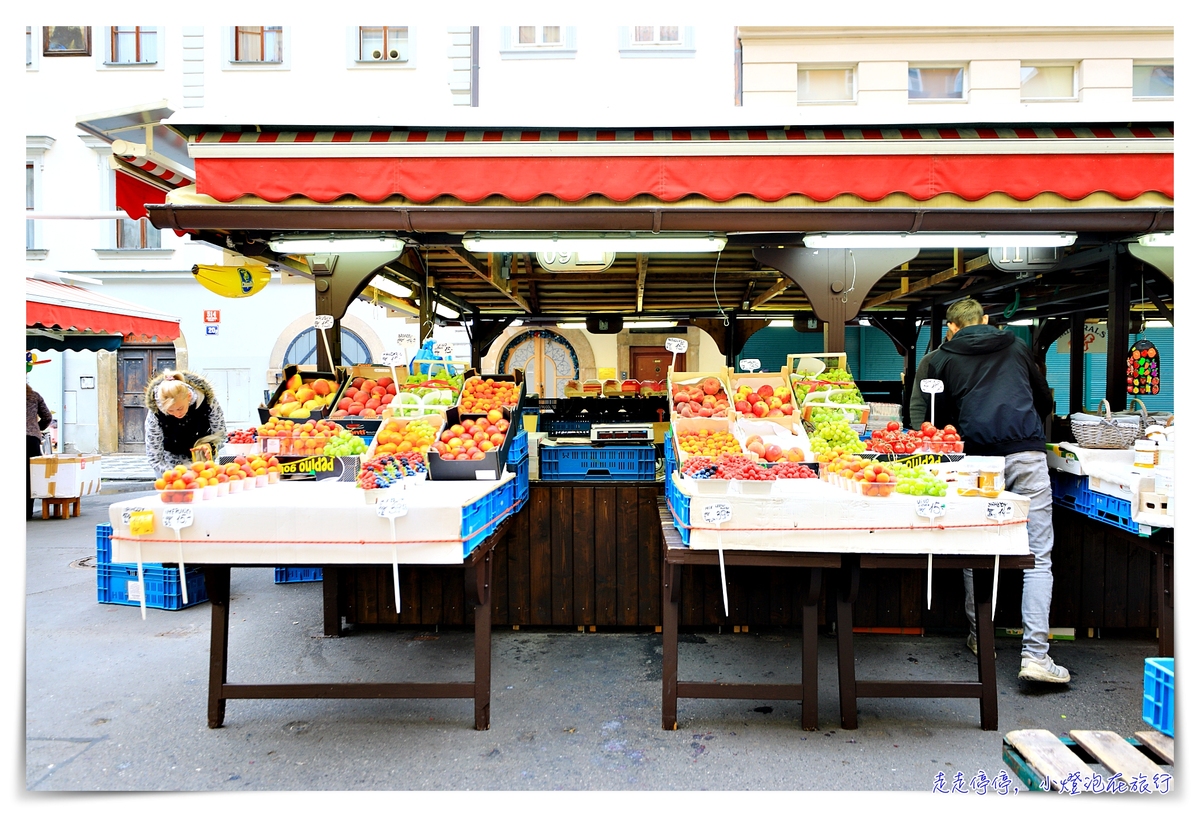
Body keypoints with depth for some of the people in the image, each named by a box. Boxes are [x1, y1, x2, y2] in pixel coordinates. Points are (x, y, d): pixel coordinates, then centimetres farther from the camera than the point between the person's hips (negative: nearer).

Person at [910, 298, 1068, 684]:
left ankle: (979, 637, 22)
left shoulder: (941, 359, 14)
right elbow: (1046, 401, 31)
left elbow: (935, 418, 15)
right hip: (1028, 453, 1)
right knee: (1038, 557, 0)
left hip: (979, 458, -1)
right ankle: (1035, 653, -6)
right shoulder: (1016, 346, 22)